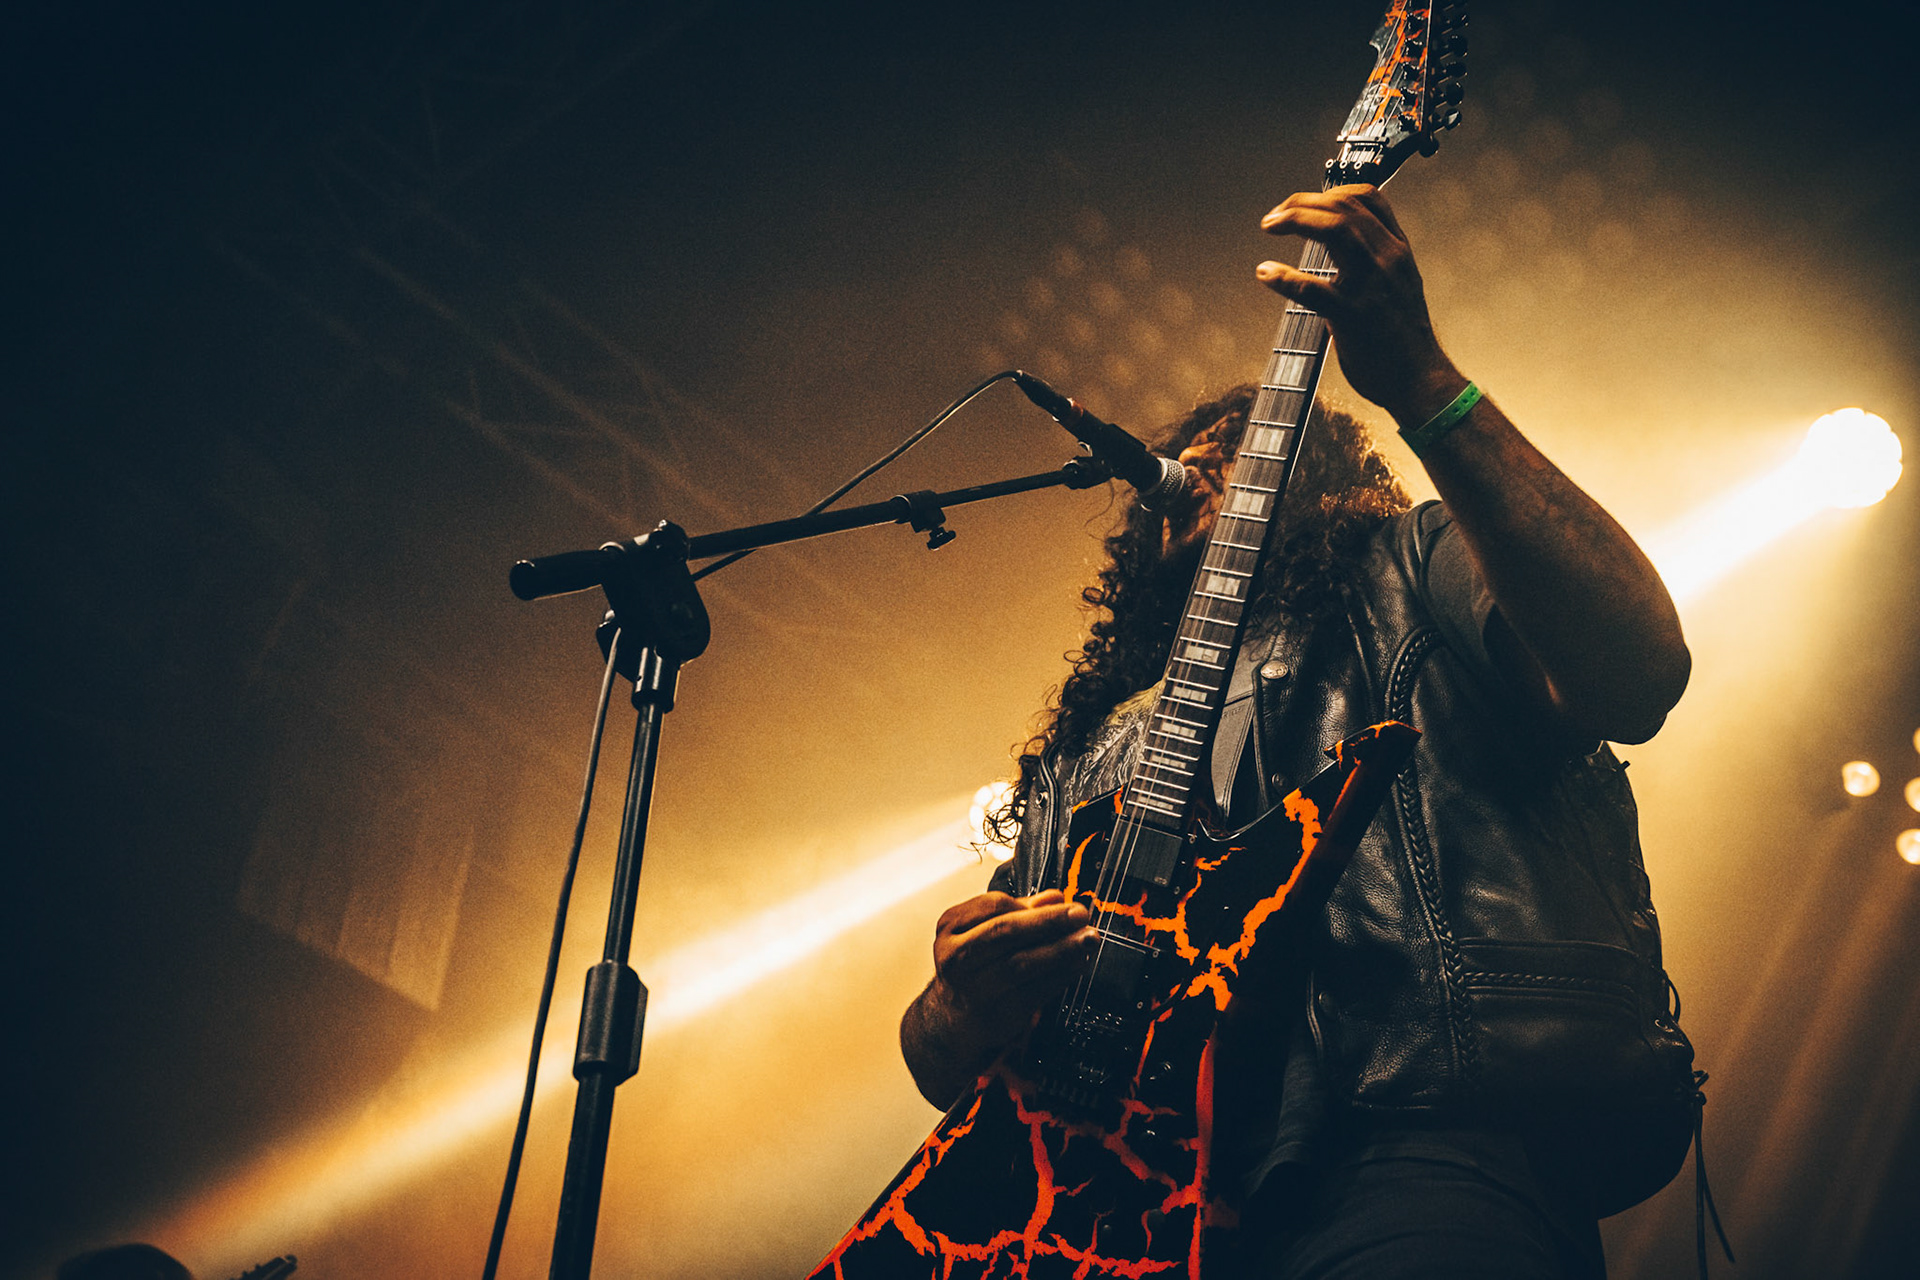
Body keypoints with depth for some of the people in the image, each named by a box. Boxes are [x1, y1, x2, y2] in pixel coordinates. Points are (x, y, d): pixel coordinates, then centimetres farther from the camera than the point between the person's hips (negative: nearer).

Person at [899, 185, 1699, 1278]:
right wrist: (960, 1011, 3)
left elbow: (1635, 674, -6)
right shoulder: (1091, 741, 31)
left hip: (1420, 1137, -6)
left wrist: (1425, 384, -12)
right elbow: (944, 1064, 29)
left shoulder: (1411, 572, 17)